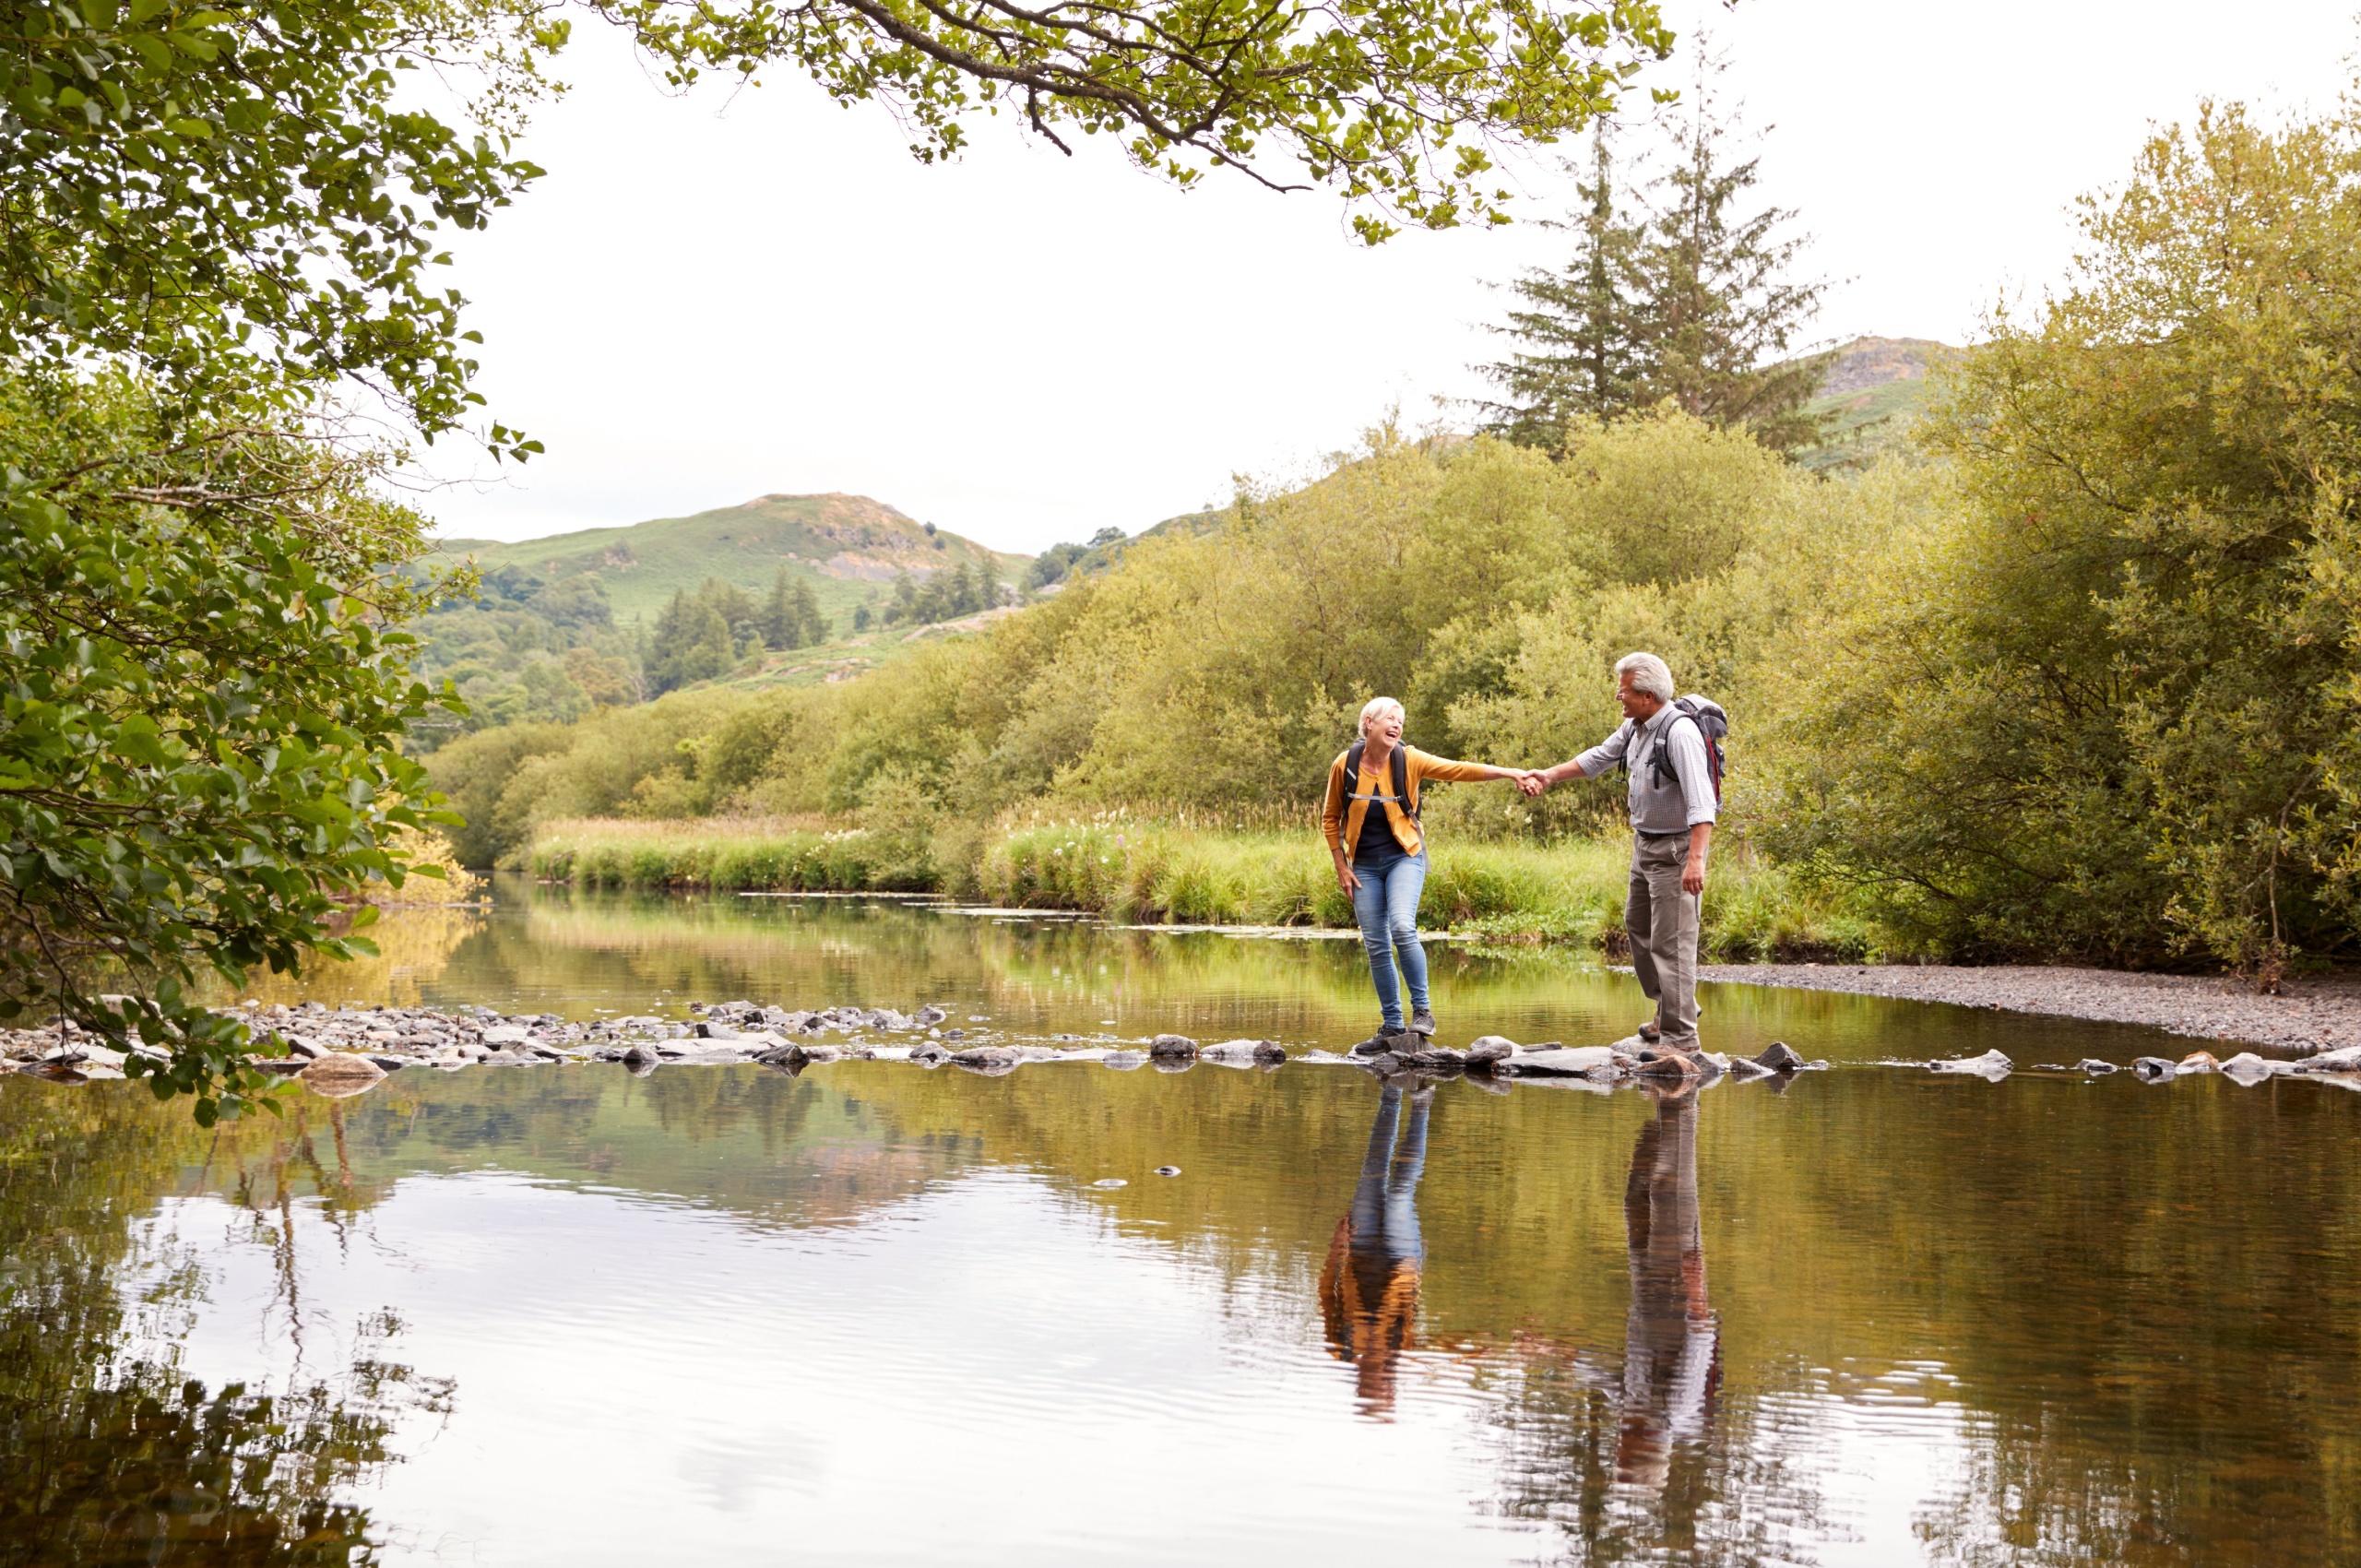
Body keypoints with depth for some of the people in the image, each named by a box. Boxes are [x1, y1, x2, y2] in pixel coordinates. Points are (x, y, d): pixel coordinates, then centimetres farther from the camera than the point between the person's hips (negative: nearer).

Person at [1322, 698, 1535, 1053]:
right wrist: (1341, 868, 2)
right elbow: (1330, 818, 5)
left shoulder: (1409, 760, -7)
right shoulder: (1344, 764, -6)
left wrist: (1508, 772, -24)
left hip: (1404, 857, -2)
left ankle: (1422, 1011, -9)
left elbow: (1460, 769, -13)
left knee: (1402, 928, -24)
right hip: (1364, 866, 2)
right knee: (1376, 946, 2)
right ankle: (1392, 1028, 12)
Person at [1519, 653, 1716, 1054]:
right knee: (1638, 925, 23)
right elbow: (1597, 758, 21)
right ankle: (1669, 1009, 38)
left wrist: (1696, 859, -40)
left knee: (1670, 943, -11)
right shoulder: (1634, 727, 3)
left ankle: (1681, 1039, -7)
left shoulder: (1680, 732, -25)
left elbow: (1701, 800, -33)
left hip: (1675, 850, -10)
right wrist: (1549, 775, 20)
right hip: (1645, 844, 10)